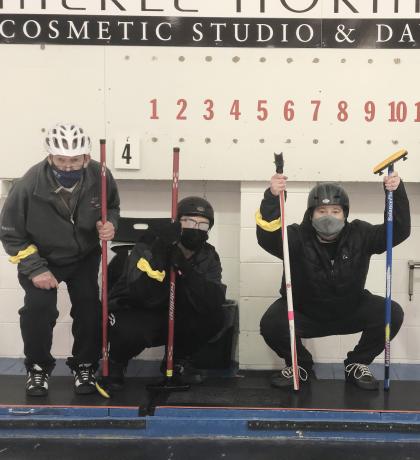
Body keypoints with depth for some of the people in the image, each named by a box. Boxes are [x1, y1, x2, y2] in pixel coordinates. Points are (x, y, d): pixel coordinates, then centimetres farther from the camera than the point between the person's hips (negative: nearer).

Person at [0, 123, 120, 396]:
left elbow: (112, 207, 1)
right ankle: (38, 367, 9)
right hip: (41, 257, -2)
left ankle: (85, 366, 14)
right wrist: (35, 269, -20)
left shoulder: (100, 177, -22)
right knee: (38, 308, -16)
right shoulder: (29, 185, -29)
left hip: (85, 257, 2)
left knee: (89, 307, -9)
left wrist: (110, 224, -22)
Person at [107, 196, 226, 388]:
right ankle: (116, 362, 0)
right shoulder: (149, 245, -20)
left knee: (214, 317, -19)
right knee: (132, 332, -37)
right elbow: (142, 295, -36)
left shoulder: (208, 257, -7)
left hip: (172, 318, 5)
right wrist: (160, 252, -41)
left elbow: (213, 302, -25)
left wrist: (185, 269, -35)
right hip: (133, 312, -4)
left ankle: (178, 360, 8)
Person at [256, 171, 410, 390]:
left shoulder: (359, 234, -11)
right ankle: (300, 365, 5)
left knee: (392, 313, -19)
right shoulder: (298, 237, -19)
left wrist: (397, 193, -33)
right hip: (304, 313, -2)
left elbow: (399, 231, -18)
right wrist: (272, 197, -52)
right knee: (271, 324, -29)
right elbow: (267, 237, -38)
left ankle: (357, 365, 6)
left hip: (350, 312, 2)